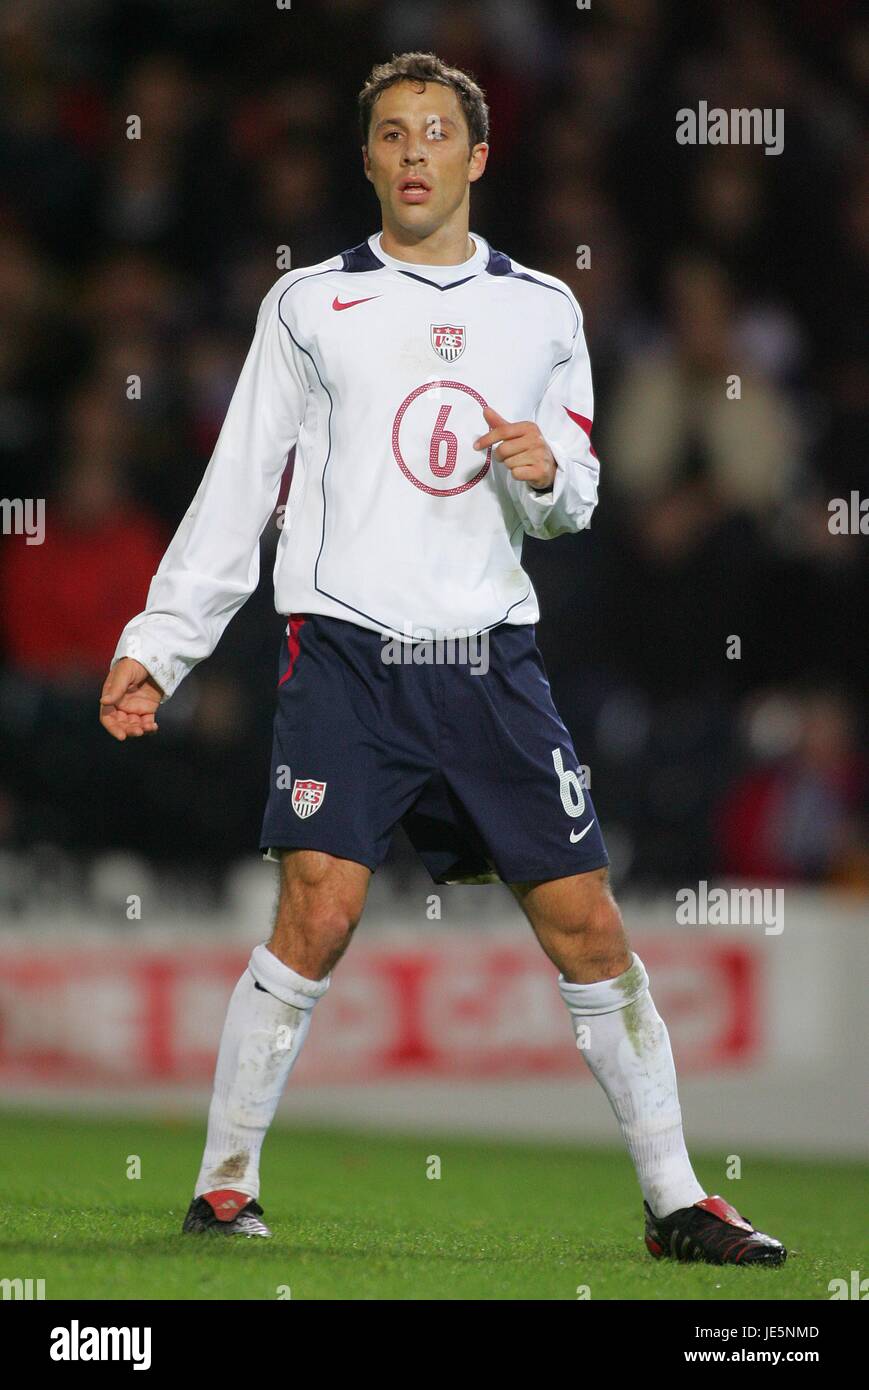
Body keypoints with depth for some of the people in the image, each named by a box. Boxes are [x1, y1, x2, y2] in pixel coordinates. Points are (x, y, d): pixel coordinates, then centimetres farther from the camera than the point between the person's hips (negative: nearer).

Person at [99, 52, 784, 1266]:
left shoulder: (543, 312, 13)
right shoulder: (309, 305, 7)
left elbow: (574, 503, 17)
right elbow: (237, 492, 9)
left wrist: (547, 473, -6)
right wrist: (157, 645, 5)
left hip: (491, 657, 2)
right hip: (346, 653, -2)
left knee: (587, 927, 0)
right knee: (319, 917, -15)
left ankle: (676, 1202, 8)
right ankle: (224, 1187, -2)